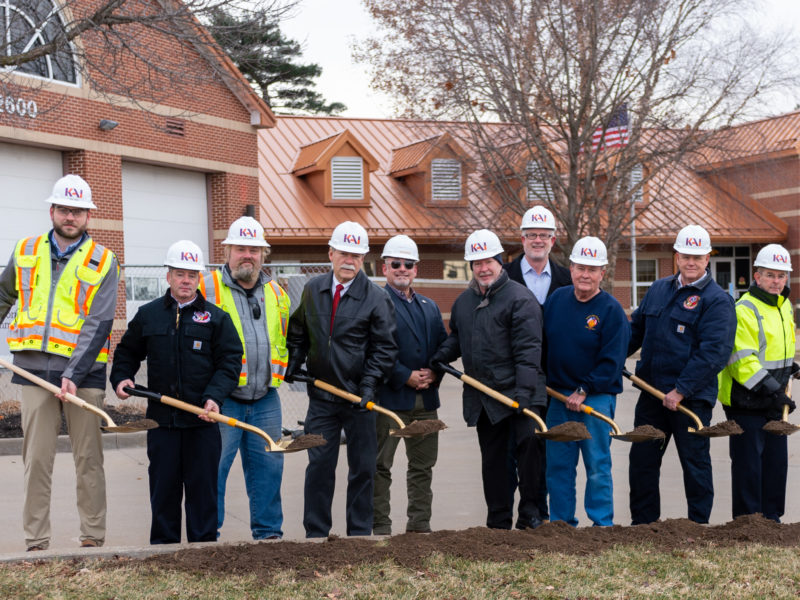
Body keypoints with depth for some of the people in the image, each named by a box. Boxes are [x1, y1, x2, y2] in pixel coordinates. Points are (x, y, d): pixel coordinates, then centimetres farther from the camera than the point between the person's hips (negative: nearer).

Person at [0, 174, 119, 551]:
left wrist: (74, 374, -17)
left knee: (88, 458, 3)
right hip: (34, 370, 2)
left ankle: (93, 537, 12)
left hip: (83, 373, -2)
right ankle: (36, 542, 11)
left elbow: (98, 325, -8)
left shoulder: (103, 262, 1)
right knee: (36, 459, 4)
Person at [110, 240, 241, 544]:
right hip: (161, 417, 2)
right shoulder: (147, 315, 9)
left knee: (203, 486, 5)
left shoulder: (217, 318, 3)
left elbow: (230, 360, -2)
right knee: (163, 486, 9)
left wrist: (215, 396, -15)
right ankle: (163, 545, 21)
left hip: (203, 418, -1)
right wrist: (121, 378, 1)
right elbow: (127, 352, 19)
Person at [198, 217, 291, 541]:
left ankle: (269, 532, 21)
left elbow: (284, 340, 26)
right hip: (221, 399, -4)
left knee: (268, 467, 9)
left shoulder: (276, 293, 13)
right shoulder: (207, 288, -2)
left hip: (266, 401, 5)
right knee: (213, 467, -2)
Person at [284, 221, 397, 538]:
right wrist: (294, 362, 8)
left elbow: (384, 348, -7)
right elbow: (298, 332, 20)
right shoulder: (312, 290, 6)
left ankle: (359, 534, 20)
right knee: (319, 466, 5)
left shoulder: (377, 298, -6)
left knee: (362, 468, 6)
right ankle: (316, 533, 17)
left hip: (359, 398, -2)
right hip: (321, 395, 3)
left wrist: (369, 384, -17)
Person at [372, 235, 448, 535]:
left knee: (423, 465, 12)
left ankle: (420, 524, 23)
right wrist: (407, 377, -16)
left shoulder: (430, 307, 18)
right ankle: (380, 527, 8)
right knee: (380, 465, 0)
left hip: (426, 398, 6)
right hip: (389, 398, -6)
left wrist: (433, 373, -3)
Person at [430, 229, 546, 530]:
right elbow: (457, 338, 28)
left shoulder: (520, 298, -7)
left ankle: (530, 514, 5)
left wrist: (524, 389, -21)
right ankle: (498, 522, 19)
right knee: (492, 459, 10)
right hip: (481, 396, 6)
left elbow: (528, 349, -14)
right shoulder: (463, 301, 14)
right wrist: (439, 357, 10)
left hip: (517, 391, -6)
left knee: (529, 444, -12)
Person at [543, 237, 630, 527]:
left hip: (597, 397, -4)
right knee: (557, 464, 9)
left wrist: (584, 391, -14)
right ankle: (561, 521, 21)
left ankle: (602, 524, 13)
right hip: (559, 395, 5)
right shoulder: (556, 299, 5)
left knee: (597, 464, 1)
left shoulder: (611, 310, -9)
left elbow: (612, 361, -11)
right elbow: (541, 342, 14)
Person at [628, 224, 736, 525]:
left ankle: (699, 526, 22)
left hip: (692, 397, -6)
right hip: (652, 392, 6)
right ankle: (642, 523, 26)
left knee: (695, 463, 7)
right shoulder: (658, 290, 10)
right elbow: (636, 329, 19)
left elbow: (714, 353, -19)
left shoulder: (717, 300, -10)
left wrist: (681, 391, -22)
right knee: (642, 460, 12)